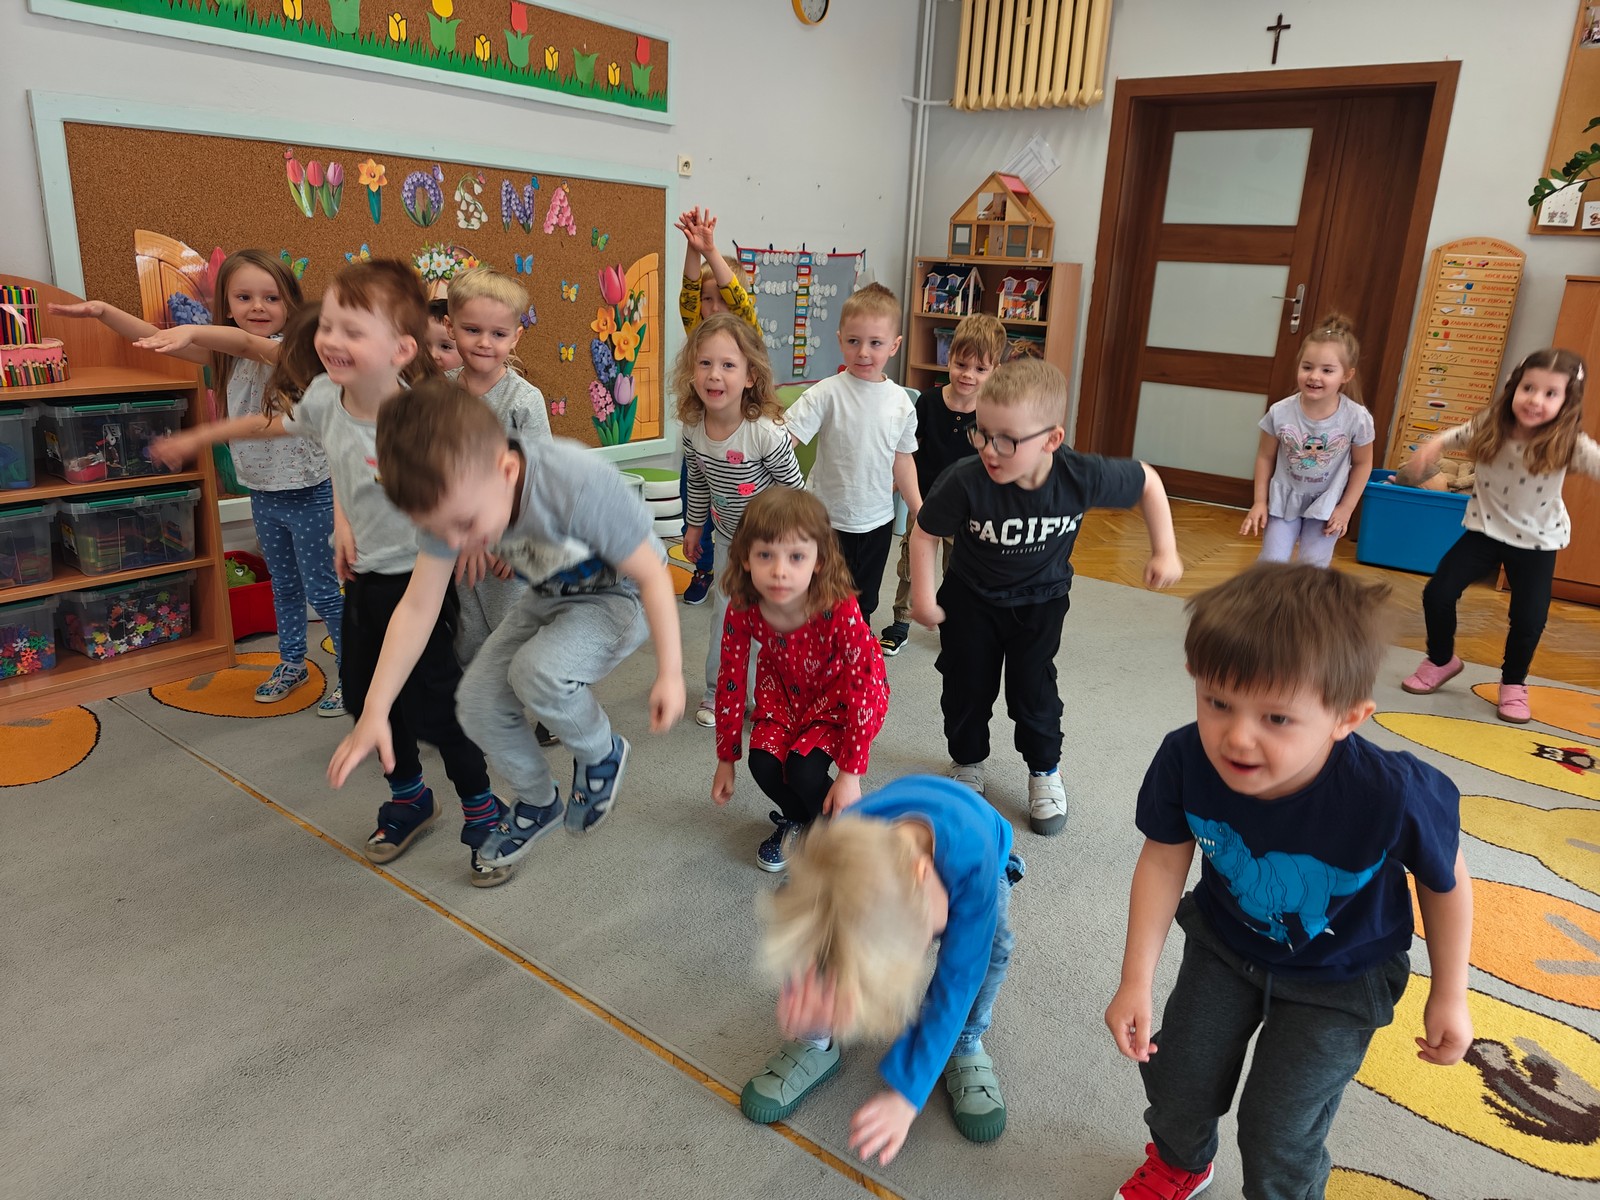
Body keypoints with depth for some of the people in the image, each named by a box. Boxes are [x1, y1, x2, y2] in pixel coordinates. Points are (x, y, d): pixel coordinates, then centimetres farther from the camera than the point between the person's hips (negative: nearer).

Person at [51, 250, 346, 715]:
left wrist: (192, 330, -55)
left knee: (323, 590, 2)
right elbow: (158, 338, 2)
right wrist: (105, 311, -13)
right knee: (283, 585, 20)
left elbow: (248, 343, -39)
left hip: (309, 493, -7)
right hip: (262, 493, 7)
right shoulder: (228, 355, 4)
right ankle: (292, 664, 36)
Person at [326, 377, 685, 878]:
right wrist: (374, 714, -13)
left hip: (619, 595, -6)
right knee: (477, 700, -4)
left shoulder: (581, 485, -40)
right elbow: (417, 609, -13)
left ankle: (602, 752, 1)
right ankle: (538, 803, 24)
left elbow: (652, 574, -27)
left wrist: (670, 672, -23)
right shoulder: (450, 497, -20)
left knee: (538, 671, -31)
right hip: (551, 596, 6)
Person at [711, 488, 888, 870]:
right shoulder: (743, 609, -25)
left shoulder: (841, 611, -37)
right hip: (785, 688, 4)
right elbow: (731, 681, -10)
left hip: (841, 693, -3)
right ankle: (796, 818, 19)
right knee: (764, 763, -16)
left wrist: (851, 773, -23)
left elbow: (863, 688, -27)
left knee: (804, 770, -22)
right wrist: (726, 759, -2)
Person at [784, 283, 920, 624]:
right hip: (828, 519, -4)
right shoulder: (827, 394, -15)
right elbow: (786, 439, -22)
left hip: (877, 521, 4)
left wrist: (919, 510, 13)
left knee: (864, 604, 20)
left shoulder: (901, 401, -2)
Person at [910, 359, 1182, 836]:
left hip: (1040, 601, 0)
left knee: (1033, 690, 8)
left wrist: (1165, 551, -9)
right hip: (971, 599, 0)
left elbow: (1147, 481, -8)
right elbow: (925, 534, -16)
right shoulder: (965, 482, -35)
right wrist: (923, 597, -13)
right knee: (966, 688, 11)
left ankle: (1046, 771, 34)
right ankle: (967, 762, 38)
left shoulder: (1083, 477, -30)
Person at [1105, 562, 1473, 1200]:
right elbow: (1164, 860, -14)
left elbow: (1444, 880, -16)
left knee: (1278, 1131, 3)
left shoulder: (1393, 796, -39)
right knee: (1175, 1075, 15)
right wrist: (1136, 980, -14)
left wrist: (1448, 997, -2)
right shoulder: (1186, 759, -32)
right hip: (1226, 938, 3)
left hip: (1337, 977, -2)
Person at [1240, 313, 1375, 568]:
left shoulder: (1357, 419, -20)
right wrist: (1259, 501, -3)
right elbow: (1265, 456, -3)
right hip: (1284, 498, 1)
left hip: (1326, 503, 0)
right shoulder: (1280, 412, -19)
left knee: (1314, 568, 1)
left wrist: (1346, 508, -4)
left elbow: (1362, 463, -4)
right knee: (1271, 563, -1)